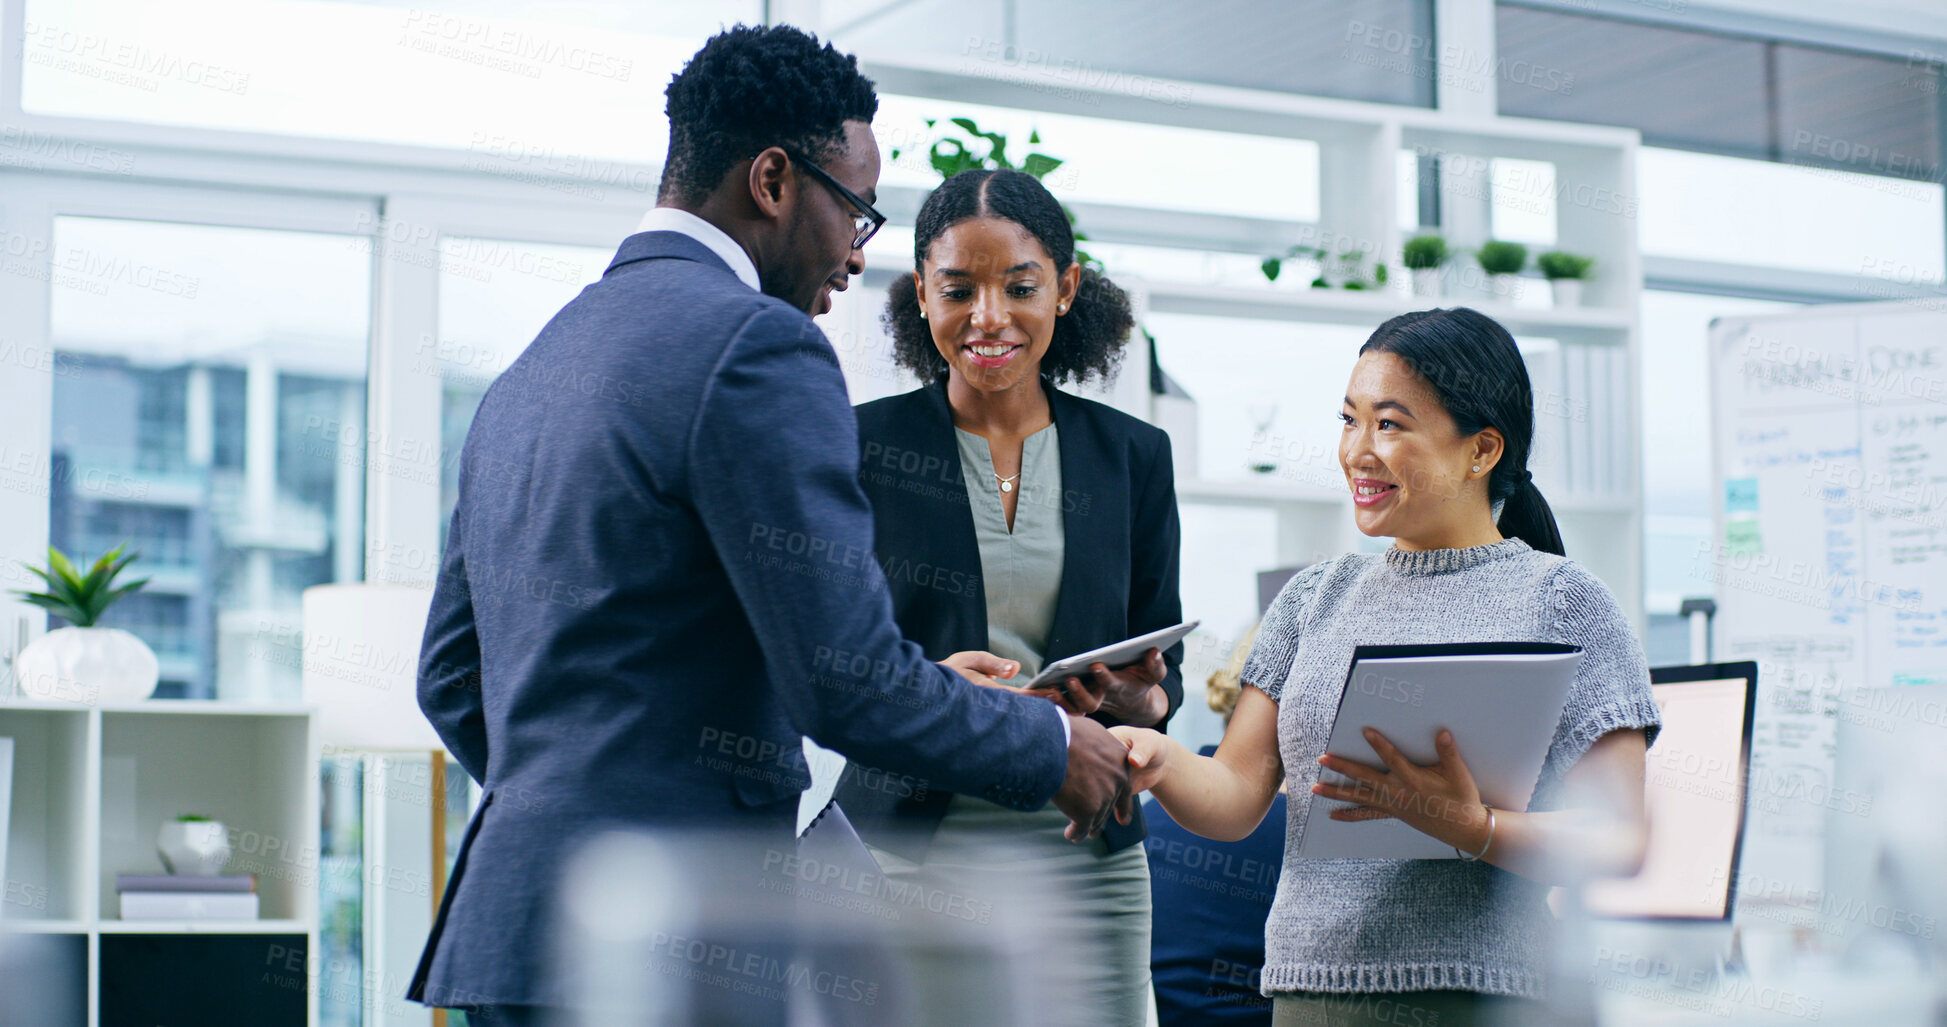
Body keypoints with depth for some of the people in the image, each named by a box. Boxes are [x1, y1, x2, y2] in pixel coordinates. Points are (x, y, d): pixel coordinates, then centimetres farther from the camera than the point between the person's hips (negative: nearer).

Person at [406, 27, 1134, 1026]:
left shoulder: (530, 369, 17)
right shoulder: (757, 345, -11)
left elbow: (450, 678, 21)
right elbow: (848, 679, -15)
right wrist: (1052, 748, 1)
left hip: (505, 926, 9)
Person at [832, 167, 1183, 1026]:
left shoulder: (1133, 456, 10)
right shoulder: (861, 446, 2)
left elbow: (1164, 672, 13)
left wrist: (1139, 699, -10)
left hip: (1082, 858, 2)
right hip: (904, 851, -2)